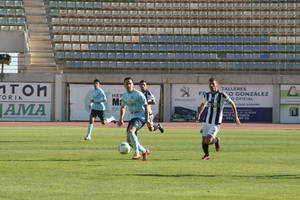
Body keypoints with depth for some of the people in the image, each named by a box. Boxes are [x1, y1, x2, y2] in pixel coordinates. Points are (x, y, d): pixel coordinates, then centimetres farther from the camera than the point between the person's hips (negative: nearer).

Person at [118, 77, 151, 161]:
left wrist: (147, 120, -17)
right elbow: (123, 108, 25)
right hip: (132, 117, 8)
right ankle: (144, 151, 23)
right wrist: (121, 119, 12)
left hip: (140, 117, -8)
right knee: (129, 140, 3)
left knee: (130, 131, -32)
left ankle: (137, 153, -29)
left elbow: (146, 106, -10)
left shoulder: (138, 94, -9)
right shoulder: (124, 96, 11)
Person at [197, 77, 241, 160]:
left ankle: (216, 140, 19)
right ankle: (206, 155, 32)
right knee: (204, 141, 5)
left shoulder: (222, 95, -11)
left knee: (207, 141, -14)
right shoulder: (207, 95, 5)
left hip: (215, 124, -5)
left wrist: (235, 116, -7)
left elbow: (232, 103, -3)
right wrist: (199, 115, 17)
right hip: (205, 122, 5)